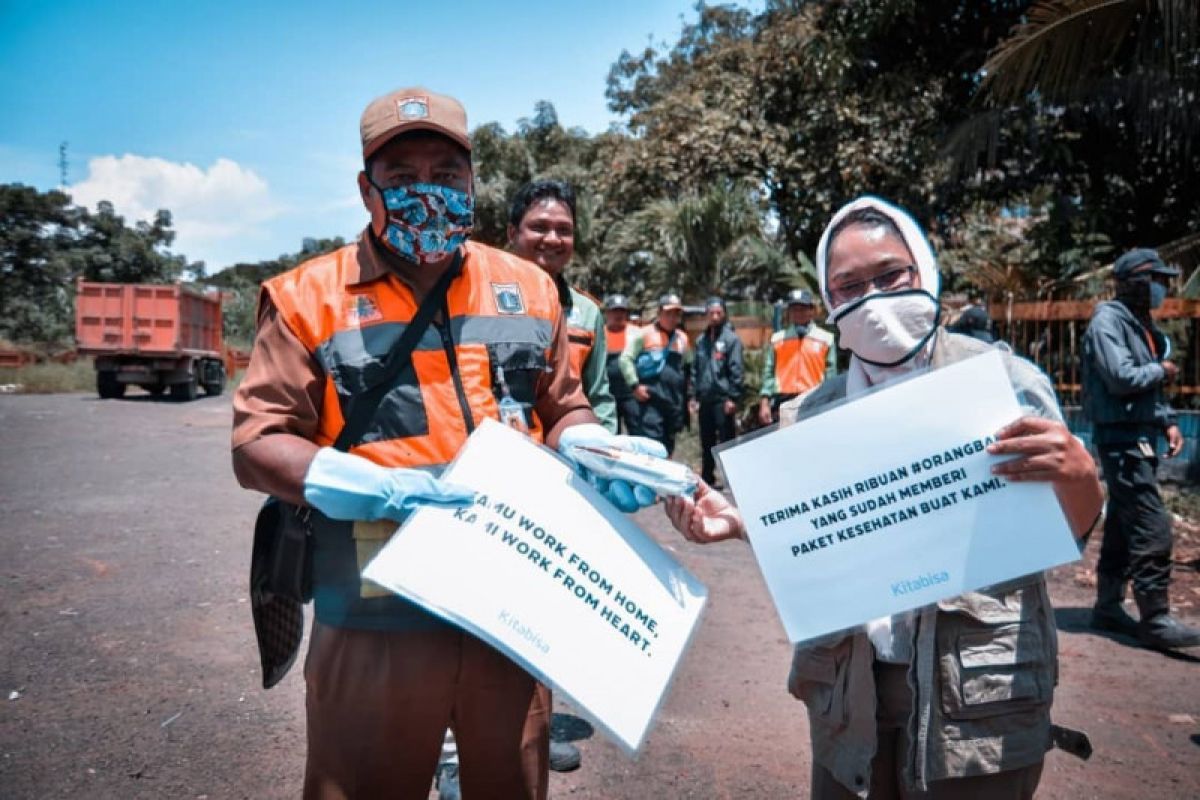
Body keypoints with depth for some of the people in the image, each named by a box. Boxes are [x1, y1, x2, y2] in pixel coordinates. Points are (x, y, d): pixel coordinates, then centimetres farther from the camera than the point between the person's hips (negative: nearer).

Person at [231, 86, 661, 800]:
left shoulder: (528, 289, 8)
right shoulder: (310, 296, -3)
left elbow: (563, 412, 15)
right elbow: (258, 441, -5)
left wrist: (601, 455, -7)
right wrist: (379, 489, -20)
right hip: (377, 619, -2)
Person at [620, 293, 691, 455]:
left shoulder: (682, 338, 16)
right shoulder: (645, 334, 0)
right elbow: (626, 359, -4)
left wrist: (687, 398, 21)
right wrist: (635, 385, -11)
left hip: (674, 402, 6)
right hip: (650, 400, -5)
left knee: (667, 447, 11)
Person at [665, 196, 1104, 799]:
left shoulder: (1003, 380, -7)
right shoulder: (812, 414, 1)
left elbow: (1067, 537, -3)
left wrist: (1078, 474, -24)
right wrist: (738, 523, -8)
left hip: (980, 696, -2)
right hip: (847, 693, 3)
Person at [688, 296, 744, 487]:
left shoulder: (731, 339, -3)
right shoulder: (701, 340, 13)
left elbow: (736, 370, -9)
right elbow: (695, 369, 15)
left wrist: (733, 397, -14)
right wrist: (694, 396, 9)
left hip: (723, 398, -6)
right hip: (705, 398, 6)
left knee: (726, 441, -3)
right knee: (706, 443, 13)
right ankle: (707, 479, 23)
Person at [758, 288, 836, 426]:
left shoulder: (826, 339, 7)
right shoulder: (777, 339, 12)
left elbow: (831, 376, 5)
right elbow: (768, 374, 8)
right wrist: (764, 403, -1)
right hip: (782, 404, 1)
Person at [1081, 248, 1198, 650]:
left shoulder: (1140, 324, 17)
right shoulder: (1108, 320, -12)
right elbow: (1121, 378, -22)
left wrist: (1167, 421, 9)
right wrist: (1162, 370, -6)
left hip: (1138, 438, 10)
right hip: (1120, 438, -10)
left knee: (1122, 526, 13)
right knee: (1153, 527, -10)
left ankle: (1108, 606, 22)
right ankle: (1156, 619, -4)